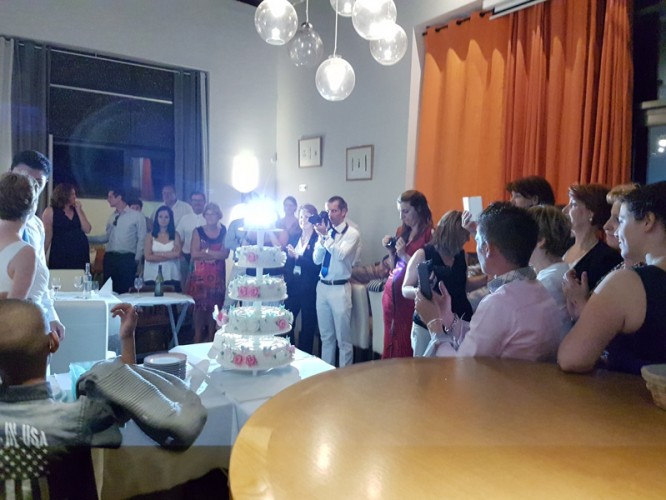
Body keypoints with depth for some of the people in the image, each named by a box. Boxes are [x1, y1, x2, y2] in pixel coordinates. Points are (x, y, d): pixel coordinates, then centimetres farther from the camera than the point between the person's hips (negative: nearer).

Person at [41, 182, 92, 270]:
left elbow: (87, 230, 0)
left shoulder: (77, 209, 11)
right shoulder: (50, 211, -1)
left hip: (81, 253, 4)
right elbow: (47, 236, -4)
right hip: (60, 254, -4)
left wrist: (78, 211, -3)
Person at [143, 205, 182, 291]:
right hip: (152, 277, 0)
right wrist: (169, 256, -8)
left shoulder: (175, 235, 5)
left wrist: (158, 253, -6)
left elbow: (177, 254, -8)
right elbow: (148, 257, -7)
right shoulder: (150, 235, 3)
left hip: (172, 277, 0)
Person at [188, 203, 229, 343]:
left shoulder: (224, 232, 4)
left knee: (214, 305, 6)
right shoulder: (198, 231, 2)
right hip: (200, 273, -1)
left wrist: (205, 252, -13)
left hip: (217, 274, 1)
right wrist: (215, 254, -11)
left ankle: (210, 337, 17)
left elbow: (225, 254, -8)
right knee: (199, 305, 0)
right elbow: (194, 254, -9)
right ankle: (197, 338, 9)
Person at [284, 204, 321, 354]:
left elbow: (317, 265, -17)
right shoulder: (293, 238, 11)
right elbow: (286, 262, 10)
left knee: (307, 328, 7)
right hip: (292, 287, 5)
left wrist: (297, 257, -21)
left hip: (309, 289, -5)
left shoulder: (319, 240, -7)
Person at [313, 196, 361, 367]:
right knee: (326, 336, 17)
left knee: (343, 338, 3)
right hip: (322, 286, 6)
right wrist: (321, 237, -7)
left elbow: (341, 254, -22)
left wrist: (326, 235, -17)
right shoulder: (325, 232, 9)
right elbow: (316, 259, 4)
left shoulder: (352, 233, -6)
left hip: (340, 288, -5)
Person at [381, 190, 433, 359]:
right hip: (391, 291, 7)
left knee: (406, 345, -2)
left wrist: (404, 254, -15)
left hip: (410, 294, -7)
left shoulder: (429, 234, -11)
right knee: (390, 340, 12)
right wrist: (390, 249, 2)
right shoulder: (401, 231, 11)